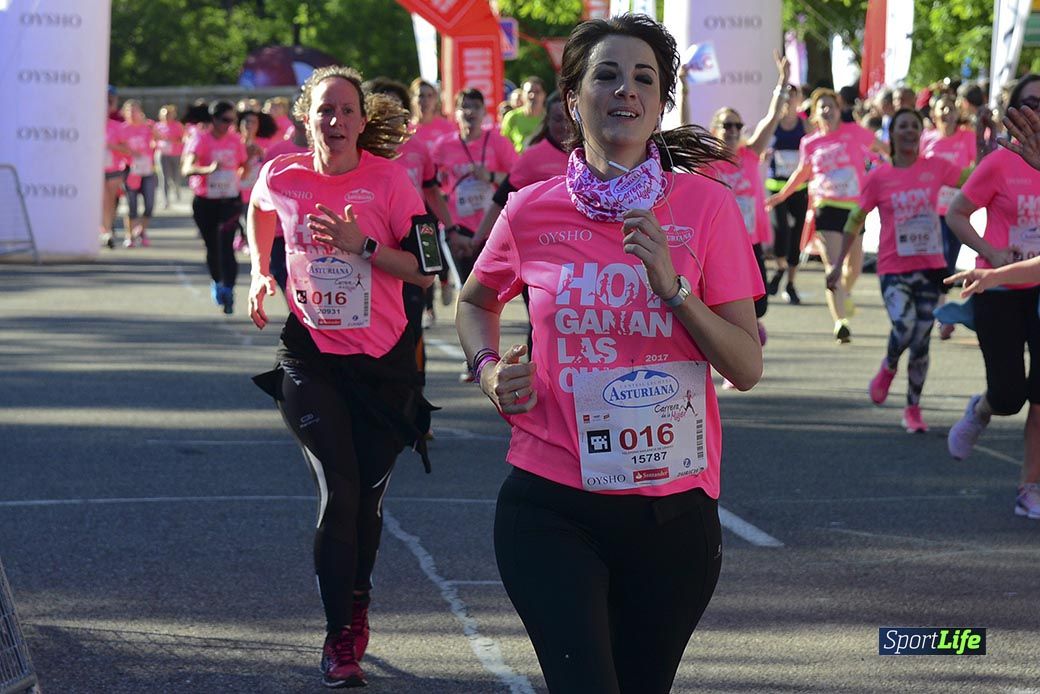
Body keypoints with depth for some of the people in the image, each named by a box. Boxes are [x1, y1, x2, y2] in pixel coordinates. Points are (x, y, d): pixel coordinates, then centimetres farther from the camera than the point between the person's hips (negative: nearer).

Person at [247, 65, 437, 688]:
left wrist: (363, 245, -22)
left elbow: (425, 271, -11)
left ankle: (357, 606, 36)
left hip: (383, 358, 0)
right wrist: (261, 272, 17)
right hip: (313, 356, 0)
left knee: (367, 495, 10)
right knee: (339, 490, -12)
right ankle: (339, 639, -5)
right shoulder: (282, 177, -3)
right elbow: (258, 211, 23)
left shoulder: (389, 179, -10)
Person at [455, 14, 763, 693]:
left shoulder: (708, 207, -4)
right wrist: (489, 369, 1)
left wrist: (672, 286, -18)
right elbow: (476, 303, 21)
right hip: (553, 509, -1)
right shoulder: (531, 213, -1)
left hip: (674, 510, 1)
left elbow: (747, 369, -5)